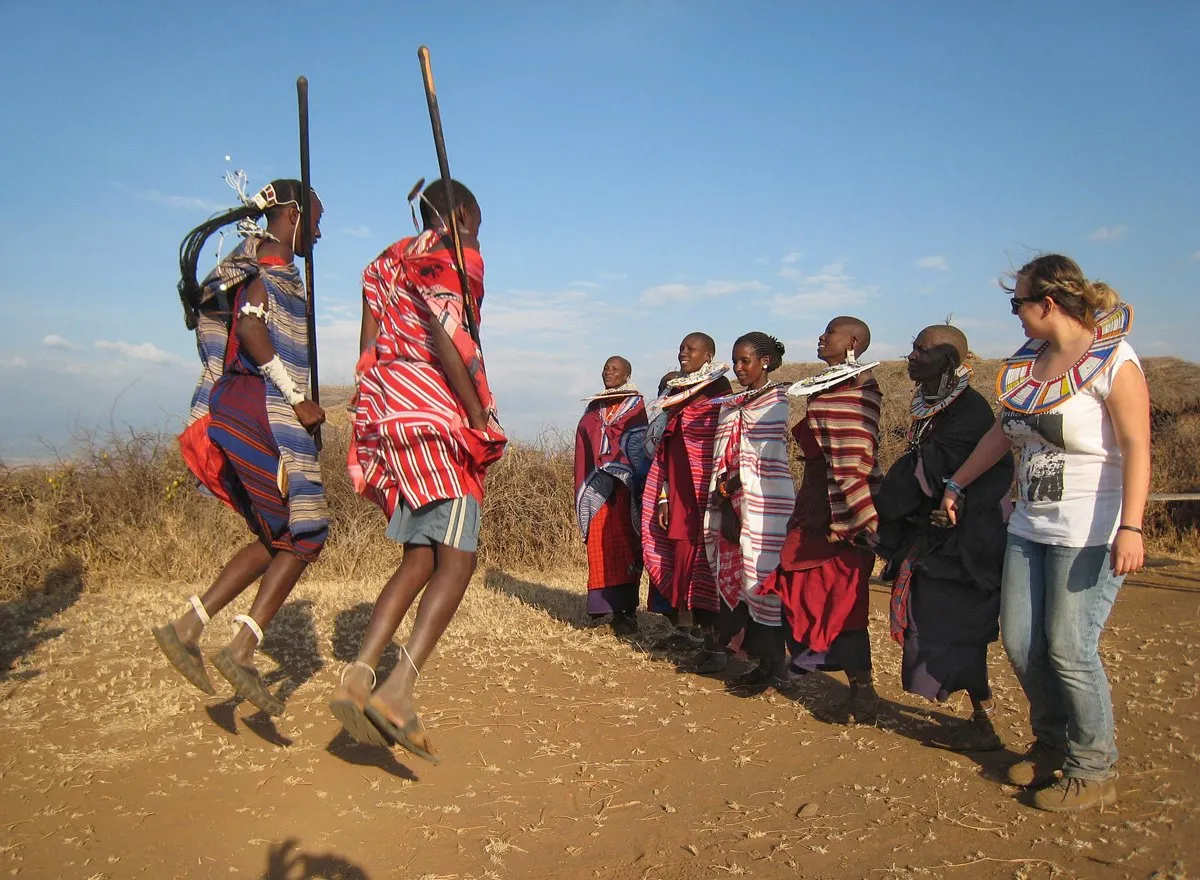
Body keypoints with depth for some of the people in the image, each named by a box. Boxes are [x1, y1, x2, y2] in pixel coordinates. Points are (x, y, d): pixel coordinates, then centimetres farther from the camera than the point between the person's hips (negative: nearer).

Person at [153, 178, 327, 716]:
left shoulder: (271, 268, 23)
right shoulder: (269, 266, -6)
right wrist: (297, 399, -20)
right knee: (303, 535, -5)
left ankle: (187, 627, 12)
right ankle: (242, 650, -3)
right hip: (261, 411, -10)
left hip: (245, 412, 10)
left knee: (279, 537, 12)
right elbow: (250, 327, -22)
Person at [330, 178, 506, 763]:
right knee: (457, 557, -12)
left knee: (421, 558, 9)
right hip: (434, 415, -9)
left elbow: (367, 349, 20)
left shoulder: (387, 263, 25)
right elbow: (445, 335, -16)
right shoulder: (449, 257, 0)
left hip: (388, 414, 9)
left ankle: (357, 677, 1)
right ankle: (399, 688, -23)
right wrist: (479, 418, -14)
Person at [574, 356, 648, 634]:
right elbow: (584, 448, 18)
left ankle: (625, 608, -5)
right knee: (599, 545, -1)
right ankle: (605, 603, 4)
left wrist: (636, 485, -17)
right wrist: (582, 489, 10)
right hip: (596, 487, 5)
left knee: (623, 544, -7)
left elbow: (640, 446, -6)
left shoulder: (634, 406, 5)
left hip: (623, 486, -5)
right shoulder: (594, 408, 20)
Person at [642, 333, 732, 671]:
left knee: (703, 561, -7)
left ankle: (715, 643, -2)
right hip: (676, 493, 7)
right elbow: (664, 450, 15)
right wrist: (663, 497, 10)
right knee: (679, 558, 7)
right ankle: (683, 627, 16)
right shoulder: (674, 395, 16)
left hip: (704, 492, -6)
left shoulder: (719, 392, -5)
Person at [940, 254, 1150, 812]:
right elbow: (1004, 432, 21)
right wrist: (958, 484, 26)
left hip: (1090, 532, -7)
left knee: (1069, 649, -6)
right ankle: (1052, 744, 29)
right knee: (1020, 642, 8)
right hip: (1030, 526, 7)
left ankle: (1094, 771, 14)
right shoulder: (1026, 363, 11)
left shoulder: (1113, 361, -10)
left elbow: (1136, 447, -17)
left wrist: (1131, 527, -26)